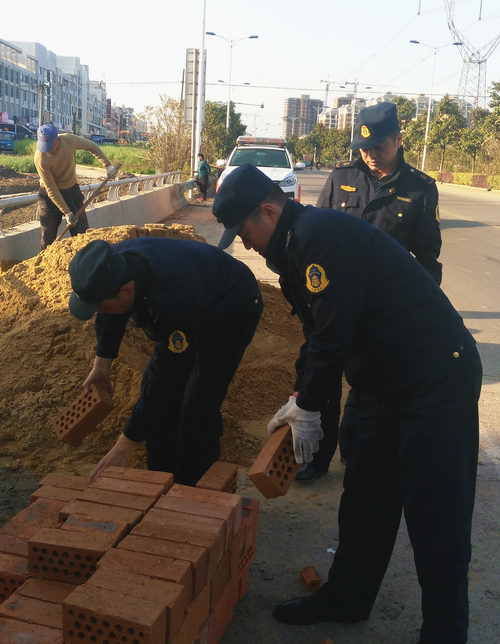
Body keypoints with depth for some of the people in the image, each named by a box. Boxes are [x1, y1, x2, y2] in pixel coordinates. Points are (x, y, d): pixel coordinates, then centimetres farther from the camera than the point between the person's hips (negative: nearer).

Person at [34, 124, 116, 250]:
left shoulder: (70, 140, -20)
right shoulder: (40, 158, -26)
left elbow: (92, 146, 1)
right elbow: (51, 189, -21)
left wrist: (107, 165, -3)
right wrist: (66, 212, -20)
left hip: (71, 190, 3)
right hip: (49, 196, -3)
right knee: (47, 239, 0)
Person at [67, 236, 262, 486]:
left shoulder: (173, 298, -46)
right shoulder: (113, 263, -24)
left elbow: (165, 380, -40)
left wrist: (123, 447, -35)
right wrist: (102, 362, 1)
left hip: (232, 312, -8)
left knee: (198, 407, -16)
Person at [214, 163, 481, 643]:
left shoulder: (321, 234, -19)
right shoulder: (297, 244, 13)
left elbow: (334, 334, -22)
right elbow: (321, 332, 18)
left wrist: (308, 409, -10)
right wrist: (301, 400, 12)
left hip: (437, 378, -10)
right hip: (387, 382, 10)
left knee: (436, 518, -2)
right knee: (364, 496, 18)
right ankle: (346, 598, 35)